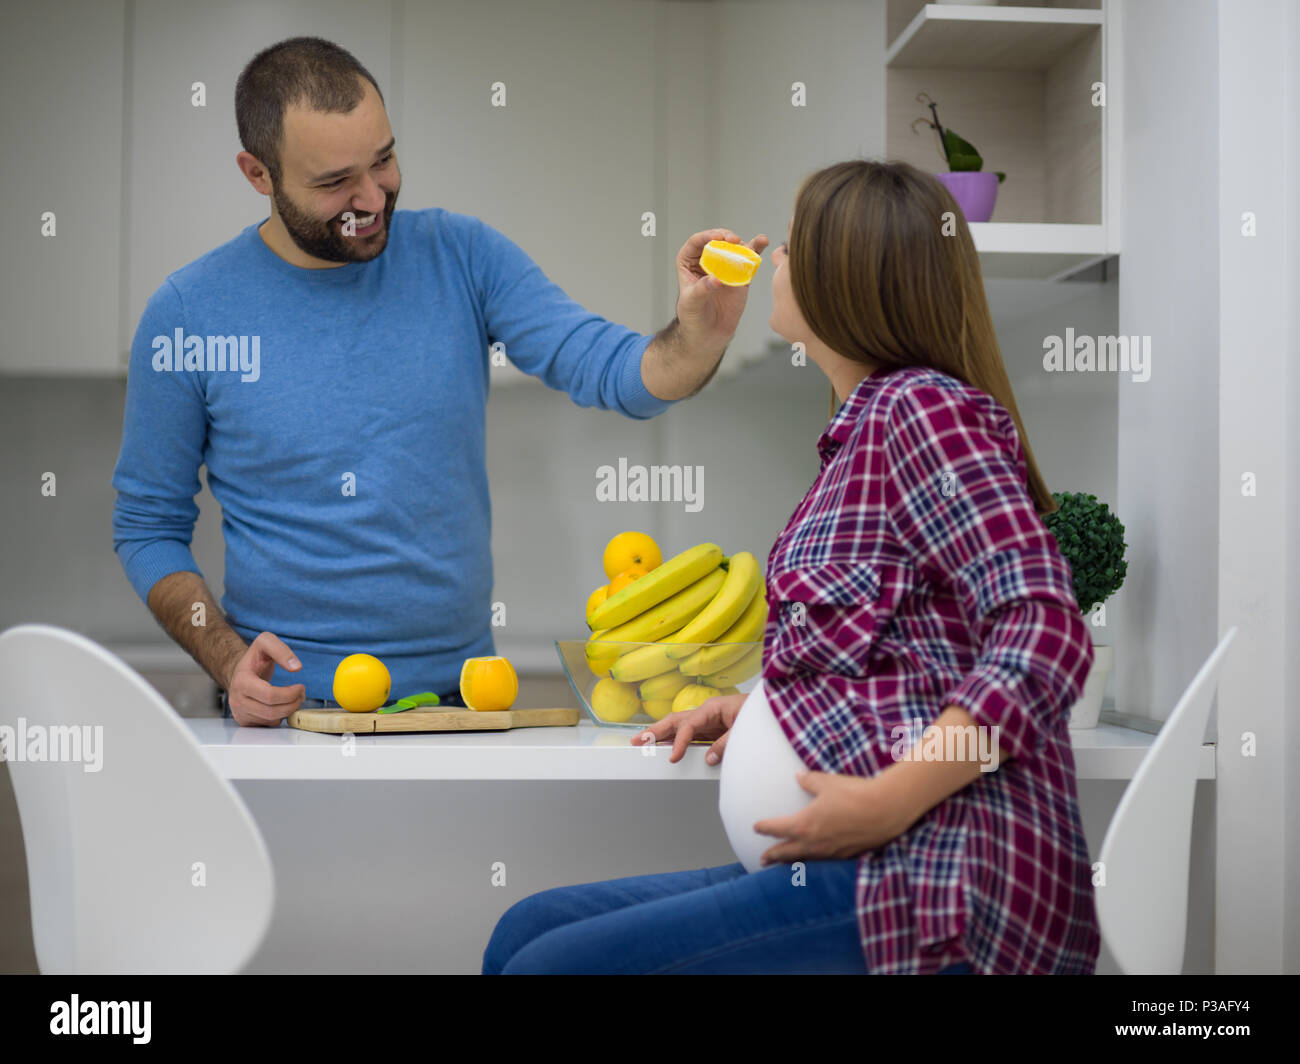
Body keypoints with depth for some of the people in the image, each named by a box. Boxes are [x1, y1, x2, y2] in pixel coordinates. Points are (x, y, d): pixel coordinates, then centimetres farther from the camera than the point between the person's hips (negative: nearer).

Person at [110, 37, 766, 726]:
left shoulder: (461, 256, 3)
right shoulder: (188, 314, -2)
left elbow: (609, 371, -6)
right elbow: (148, 528, 5)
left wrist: (699, 336, -27)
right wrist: (230, 663, -10)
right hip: (292, 705, -1)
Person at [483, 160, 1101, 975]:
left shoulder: (925, 408, -10)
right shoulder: (867, 428, 20)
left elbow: (1047, 635, -20)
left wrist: (886, 800, -23)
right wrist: (751, 707, 11)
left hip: (946, 873, -9)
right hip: (874, 862, 10)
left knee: (547, 962, -13)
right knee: (528, 929, 7)